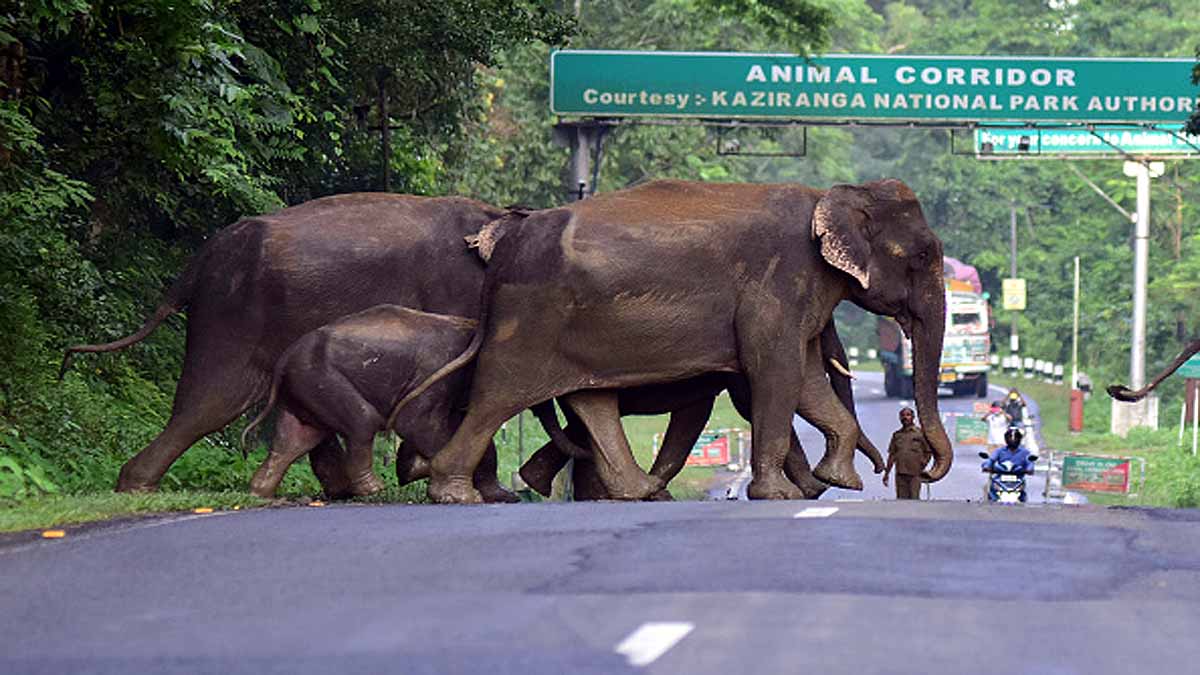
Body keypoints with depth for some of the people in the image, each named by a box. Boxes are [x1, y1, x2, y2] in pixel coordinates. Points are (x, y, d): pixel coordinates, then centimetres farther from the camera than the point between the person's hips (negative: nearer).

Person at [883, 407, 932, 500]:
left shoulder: (920, 433, 6)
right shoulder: (897, 435, 15)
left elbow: (928, 451, 10)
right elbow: (892, 454, 17)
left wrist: (923, 462, -6)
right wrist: (886, 473, 12)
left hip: (914, 473, -3)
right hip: (900, 473, 3)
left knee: (914, 498, -9)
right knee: (901, 499, 1)